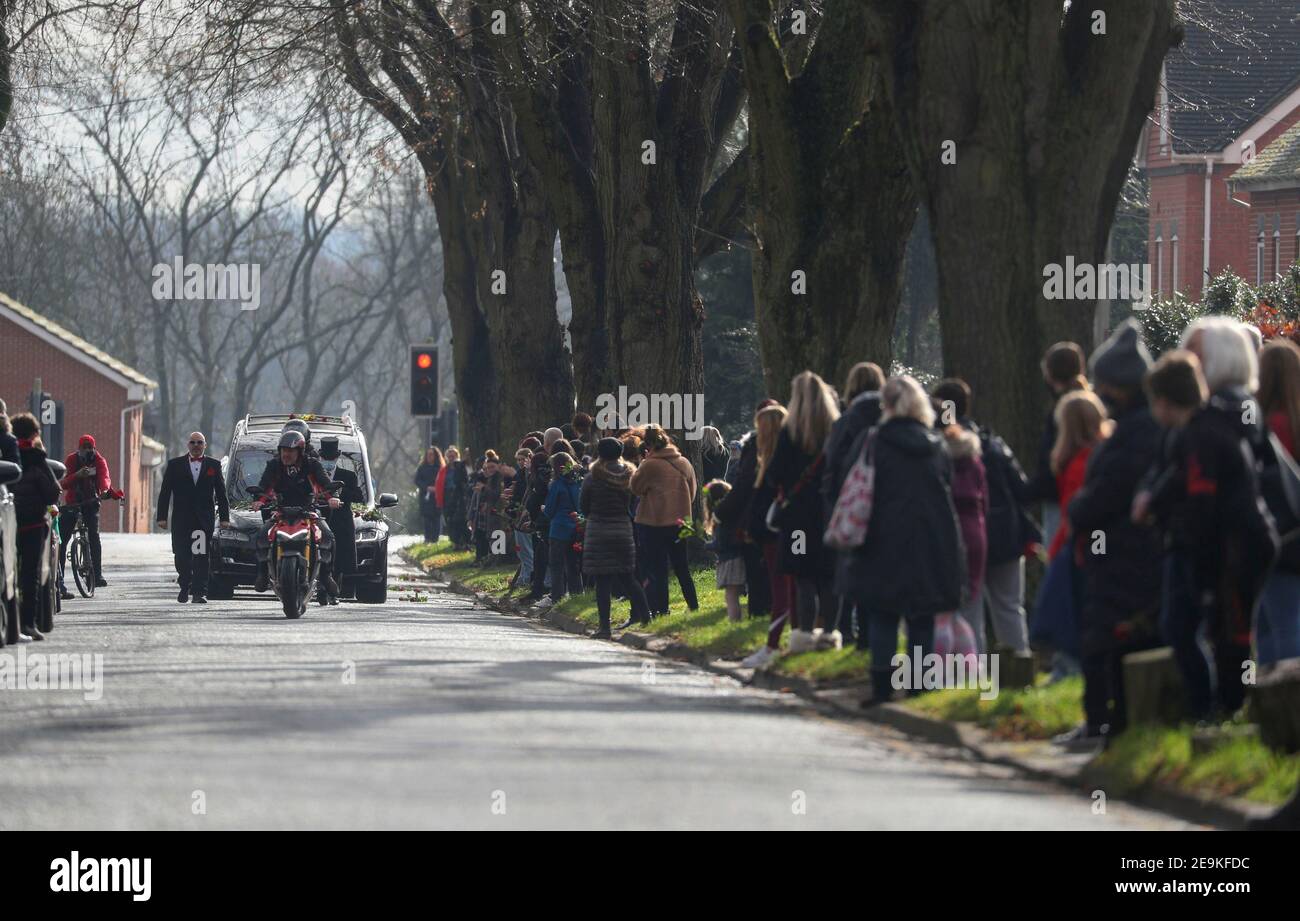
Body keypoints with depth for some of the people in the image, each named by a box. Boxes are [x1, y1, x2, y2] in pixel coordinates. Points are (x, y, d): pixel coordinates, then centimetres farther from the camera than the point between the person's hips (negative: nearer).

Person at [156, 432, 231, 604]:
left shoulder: (213, 465, 9)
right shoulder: (175, 465, 8)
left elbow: (221, 493, 9)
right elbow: (165, 492, 5)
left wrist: (224, 517, 3)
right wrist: (162, 517, -2)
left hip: (204, 518, 0)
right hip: (181, 519, 0)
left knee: (201, 557, -5)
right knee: (181, 556, 2)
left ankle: (199, 592, -5)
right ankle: (185, 587, 21)